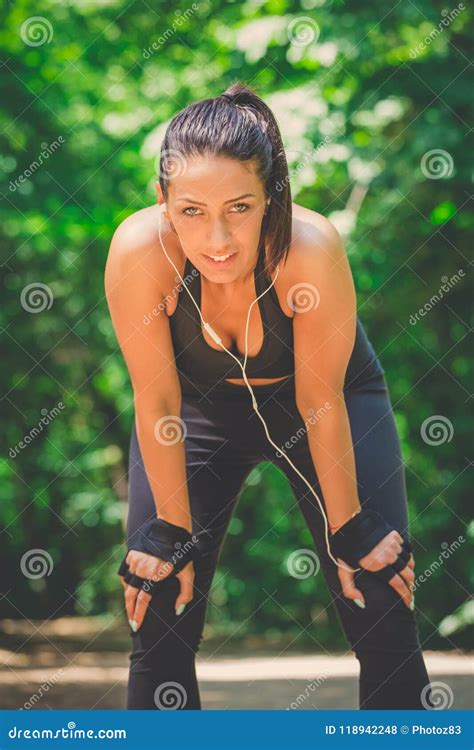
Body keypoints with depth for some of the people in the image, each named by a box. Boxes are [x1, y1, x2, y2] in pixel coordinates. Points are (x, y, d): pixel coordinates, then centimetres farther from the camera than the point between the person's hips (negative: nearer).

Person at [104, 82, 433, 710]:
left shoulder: (311, 247, -36)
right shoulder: (138, 251, -33)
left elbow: (321, 401, -23)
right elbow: (157, 403, -21)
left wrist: (350, 530, -13)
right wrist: (173, 531, -11)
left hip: (329, 395, -1)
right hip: (200, 401, 1)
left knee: (384, 617, -6)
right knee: (159, 617, -3)